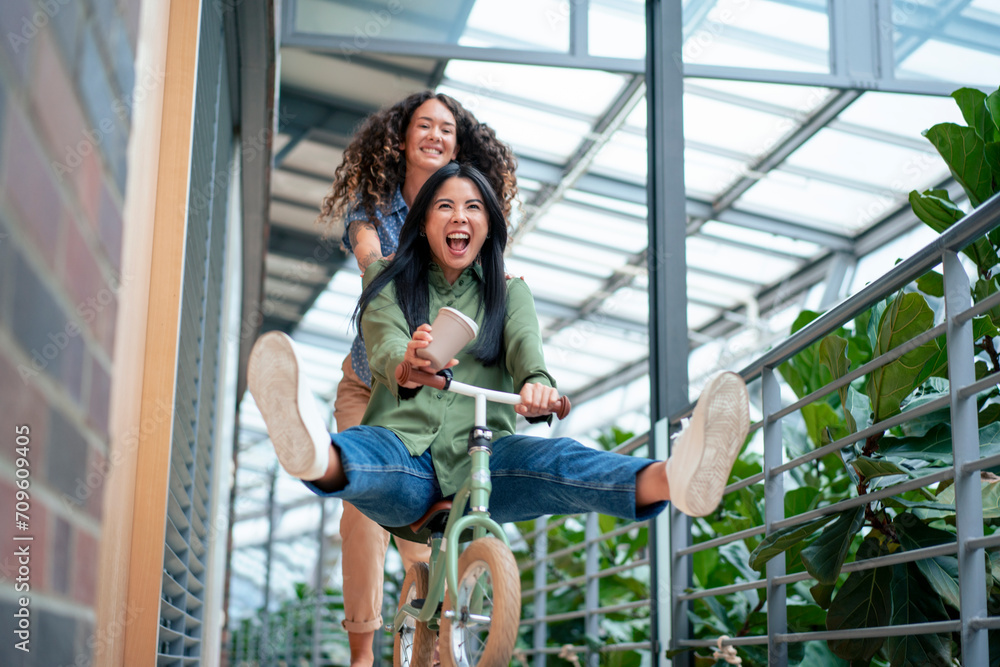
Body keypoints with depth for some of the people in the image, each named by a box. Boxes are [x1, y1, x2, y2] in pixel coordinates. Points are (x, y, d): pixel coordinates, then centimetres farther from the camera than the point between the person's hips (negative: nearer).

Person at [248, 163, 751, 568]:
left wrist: (536, 385, -31)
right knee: (363, 449, -37)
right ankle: (314, 454, -76)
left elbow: (525, 345, -3)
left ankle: (673, 479, -63)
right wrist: (408, 361, -35)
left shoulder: (509, 294, 20)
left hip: (480, 461, 1)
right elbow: (384, 344, -7)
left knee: (552, 459, -33)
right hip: (405, 449, 0)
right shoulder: (389, 283, 16)